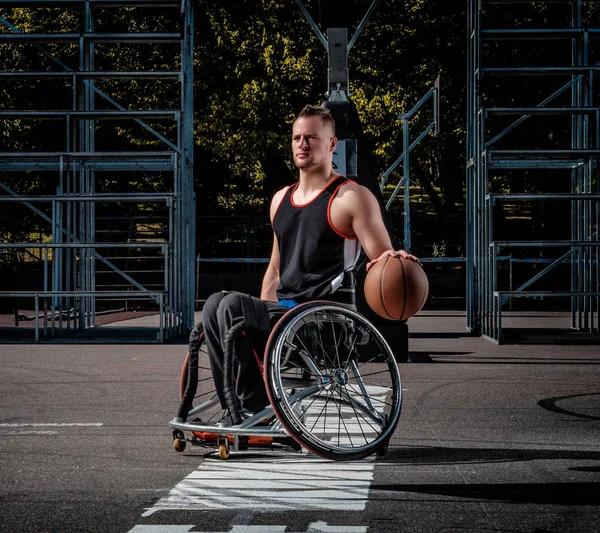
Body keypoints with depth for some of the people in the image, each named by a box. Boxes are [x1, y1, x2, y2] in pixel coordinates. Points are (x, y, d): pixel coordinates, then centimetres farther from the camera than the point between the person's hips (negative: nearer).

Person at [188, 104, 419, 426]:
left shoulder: (353, 198, -3)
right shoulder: (281, 199, 20)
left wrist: (393, 260, -32)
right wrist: (258, 323, 19)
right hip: (281, 313, 8)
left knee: (233, 306, -25)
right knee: (215, 305, -16)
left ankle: (254, 409, -18)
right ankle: (236, 410, -14)